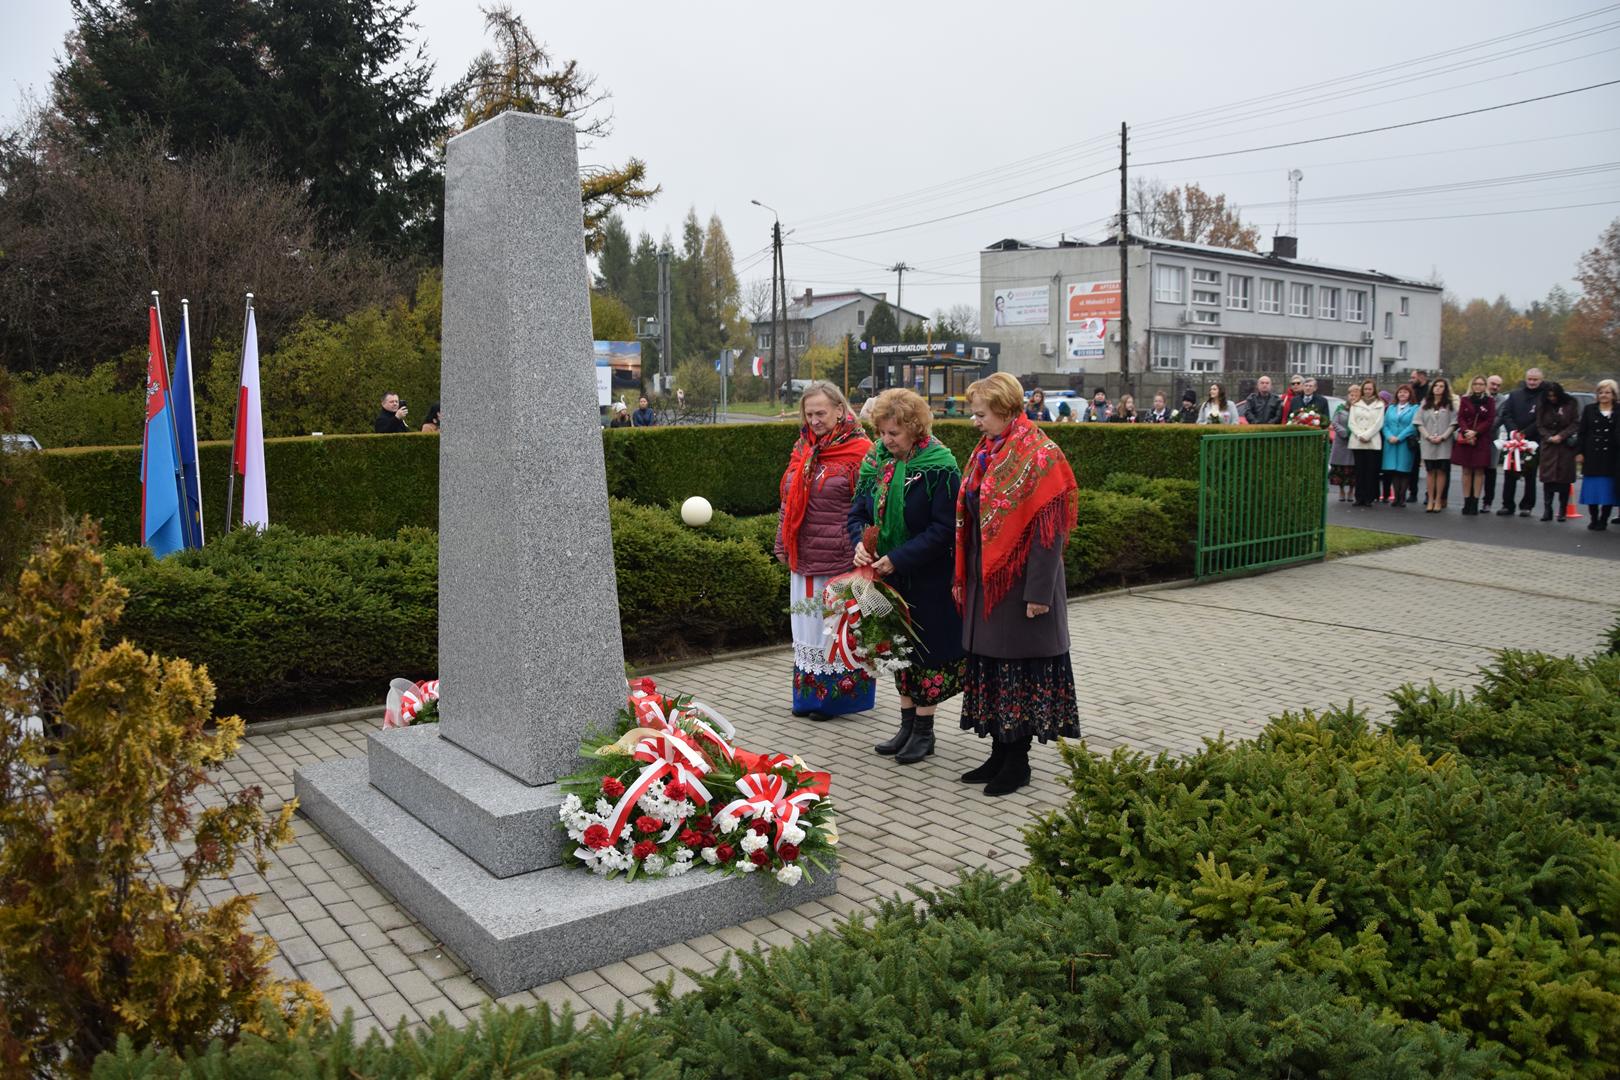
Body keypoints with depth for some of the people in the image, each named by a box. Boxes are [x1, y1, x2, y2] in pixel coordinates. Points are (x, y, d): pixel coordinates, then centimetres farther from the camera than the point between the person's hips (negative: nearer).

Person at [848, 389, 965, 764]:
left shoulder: (940, 466, -16)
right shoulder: (875, 460, 2)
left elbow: (944, 529, -19)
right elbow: (858, 511, 8)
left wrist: (898, 559, -23)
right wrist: (860, 543, -14)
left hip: (930, 577, -6)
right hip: (889, 576, 6)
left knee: (928, 648, 4)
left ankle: (924, 730, 17)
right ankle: (907, 725, 28)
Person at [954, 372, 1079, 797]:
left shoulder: (1039, 455, -13)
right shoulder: (985, 452, 10)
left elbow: (1049, 530, -17)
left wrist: (1038, 591, -20)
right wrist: (961, 577, 12)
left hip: (1020, 585, -8)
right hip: (985, 583, 8)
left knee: (1020, 670, 2)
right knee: (990, 666, 13)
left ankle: (1017, 762, 14)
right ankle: (1000, 754, 24)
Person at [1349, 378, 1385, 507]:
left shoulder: (1379, 405, 8)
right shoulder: (1355, 404, 13)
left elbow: (1379, 423, 0)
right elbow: (1351, 422, 7)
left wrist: (1366, 435, -9)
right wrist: (1360, 435, -7)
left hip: (1373, 442, -2)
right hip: (1357, 442, 2)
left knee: (1371, 471, -3)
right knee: (1359, 470, 0)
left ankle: (1369, 498, -1)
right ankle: (1359, 497, 3)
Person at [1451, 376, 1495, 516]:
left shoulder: (1490, 401, 5)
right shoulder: (1465, 400, 9)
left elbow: (1490, 421, -2)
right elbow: (1460, 419, 2)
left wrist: (1475, 432, -14)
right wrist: (1466, 432, -14)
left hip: (1482, 440, -1)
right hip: (1465, 440, 1)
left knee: (1479, 471, -1)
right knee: (1466, 470, 2)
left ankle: (1475, 502, 1)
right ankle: (1466, 502, 4)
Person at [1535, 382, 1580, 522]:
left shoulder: (1570, 405, 0)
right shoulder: (1542, 407, 6)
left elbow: (1576, 424, -1)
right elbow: (1539, 426, 7)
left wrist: (1561, 436, -12)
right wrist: (1549, 437, -8)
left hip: (1566, 445, -2)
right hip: (1548, 446, 2)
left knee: (1564, 478, -1)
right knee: (1548, 478, -3)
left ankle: (1562, 510, 4)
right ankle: (1547, 509, -1)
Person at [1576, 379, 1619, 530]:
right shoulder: (1589, 410, 8)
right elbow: (1582, 433, 7)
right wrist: (1579, 452, 0)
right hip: (1592, 456, 1)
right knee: (1592, 489, 3)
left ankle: (1603, 520, 9)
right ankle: (1593, 519, 14)